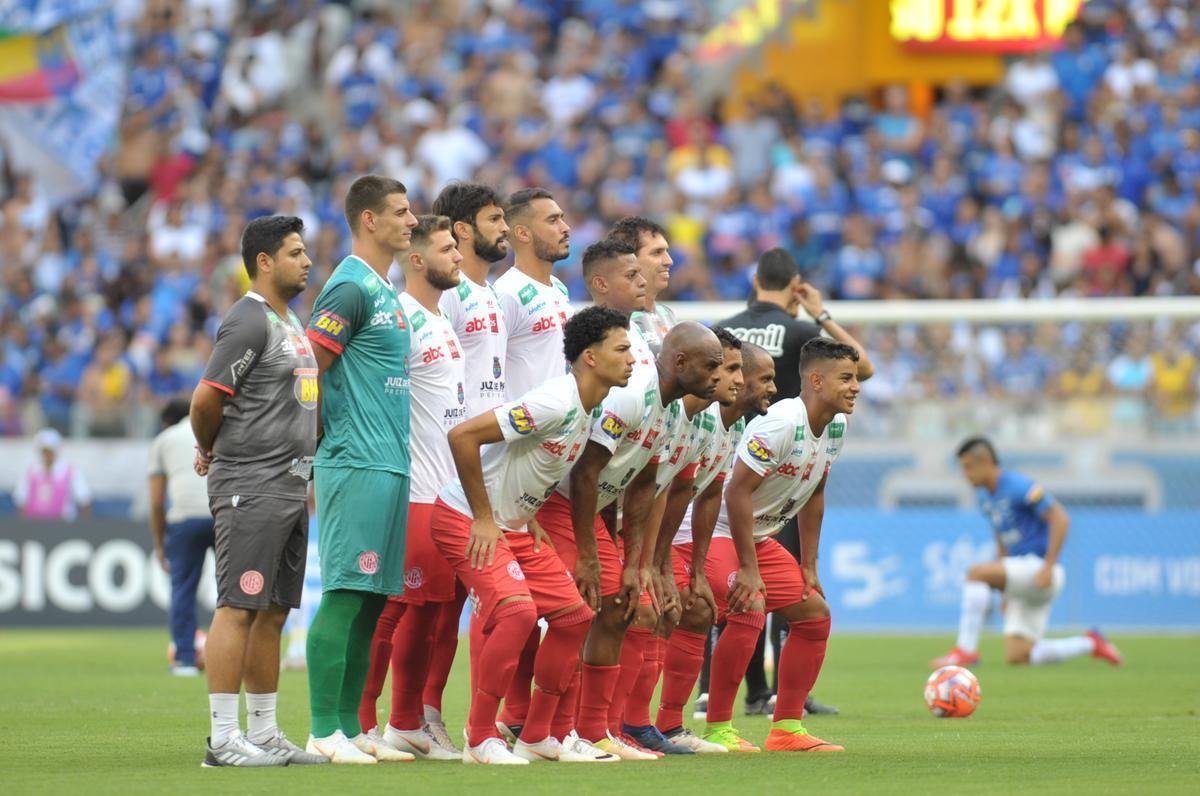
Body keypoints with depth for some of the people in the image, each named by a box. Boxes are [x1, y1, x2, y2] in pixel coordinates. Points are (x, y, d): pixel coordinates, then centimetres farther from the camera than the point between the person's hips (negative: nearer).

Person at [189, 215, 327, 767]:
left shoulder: (290, 322, 19)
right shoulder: (248, 323, -12)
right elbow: (207, 399, -15)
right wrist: (210, 450, 3)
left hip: (290, 487, 10)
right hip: (250, 487, -10)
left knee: (273, 612, 11)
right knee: (239, 607, -10)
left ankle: (264, 734, 15)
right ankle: (223, 738, -11)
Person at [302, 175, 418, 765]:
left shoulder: (387, 290, 19)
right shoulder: (351, 287, -10)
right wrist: (329, 440, -9)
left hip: (390, 466, 9)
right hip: (358, 466, -9)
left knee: (371, 600, 9)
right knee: (344, 595, -9)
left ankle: (351, 727, 12)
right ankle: (324, 732, -8)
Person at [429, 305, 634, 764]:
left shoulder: (589, 412, 6)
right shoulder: (555, 403, -25)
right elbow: (463, 436, -29)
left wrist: (528, 516, 9)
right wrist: (484, 519, -23)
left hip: (515, 525, 10)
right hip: (465, 519, -10)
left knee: (574, 616, 5)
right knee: (517, 609, -26)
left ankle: (537, 736, 14)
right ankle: (480, 739, -15)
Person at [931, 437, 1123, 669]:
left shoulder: (1019, 486, -13)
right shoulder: (985, 497, 14)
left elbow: (1060, 519, -17)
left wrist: (1048, 567, -22)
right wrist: (1005, 590, 21)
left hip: (1038, 569, -9)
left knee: (976, 573, -25)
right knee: (1016, 656, 1)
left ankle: (965, 649, -23)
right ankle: (1089, 644, 14)